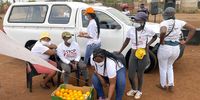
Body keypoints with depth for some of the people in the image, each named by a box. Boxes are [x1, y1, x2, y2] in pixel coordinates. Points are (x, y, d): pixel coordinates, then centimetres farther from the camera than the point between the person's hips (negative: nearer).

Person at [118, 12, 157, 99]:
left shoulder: (147, 31, -11)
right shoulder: (131, 30, -4)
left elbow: (155, 37, 8)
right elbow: (126, 42, 7)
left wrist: (148, 44, -6)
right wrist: (119, 52, 8)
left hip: (143, 54, -3)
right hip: (133, 54, 3)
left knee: (140, 74, 9)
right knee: (130, 75, 6)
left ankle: (139, 91, 35)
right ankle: (133, 89, 35)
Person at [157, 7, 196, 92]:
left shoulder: (164, 23, -16)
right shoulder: (179, 22, 1)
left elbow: (163, 32, -37)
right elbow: (193, 29, 1)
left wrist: (161, 41, -20)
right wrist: (186, 41, 1)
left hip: (165, 48, -5)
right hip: (176, 48, 5)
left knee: (163, 68, 17)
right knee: (169, 66, 28)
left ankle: (163, 85, 34)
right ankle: (171, 85, 24)